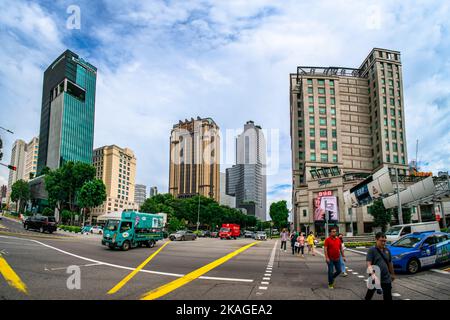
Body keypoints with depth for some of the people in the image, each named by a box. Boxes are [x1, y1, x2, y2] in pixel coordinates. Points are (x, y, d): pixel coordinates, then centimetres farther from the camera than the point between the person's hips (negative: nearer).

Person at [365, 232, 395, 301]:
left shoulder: (387, 250, 7)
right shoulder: (372, 250, -10)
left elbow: (390, 263, 18)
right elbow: (369, 264, -19)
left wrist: (392, 274, 24)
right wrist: (372, 274, -33)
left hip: (386, 278, 4)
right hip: (375, 278, -4)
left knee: (388, 297, 8)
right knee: (369, 295, 10)